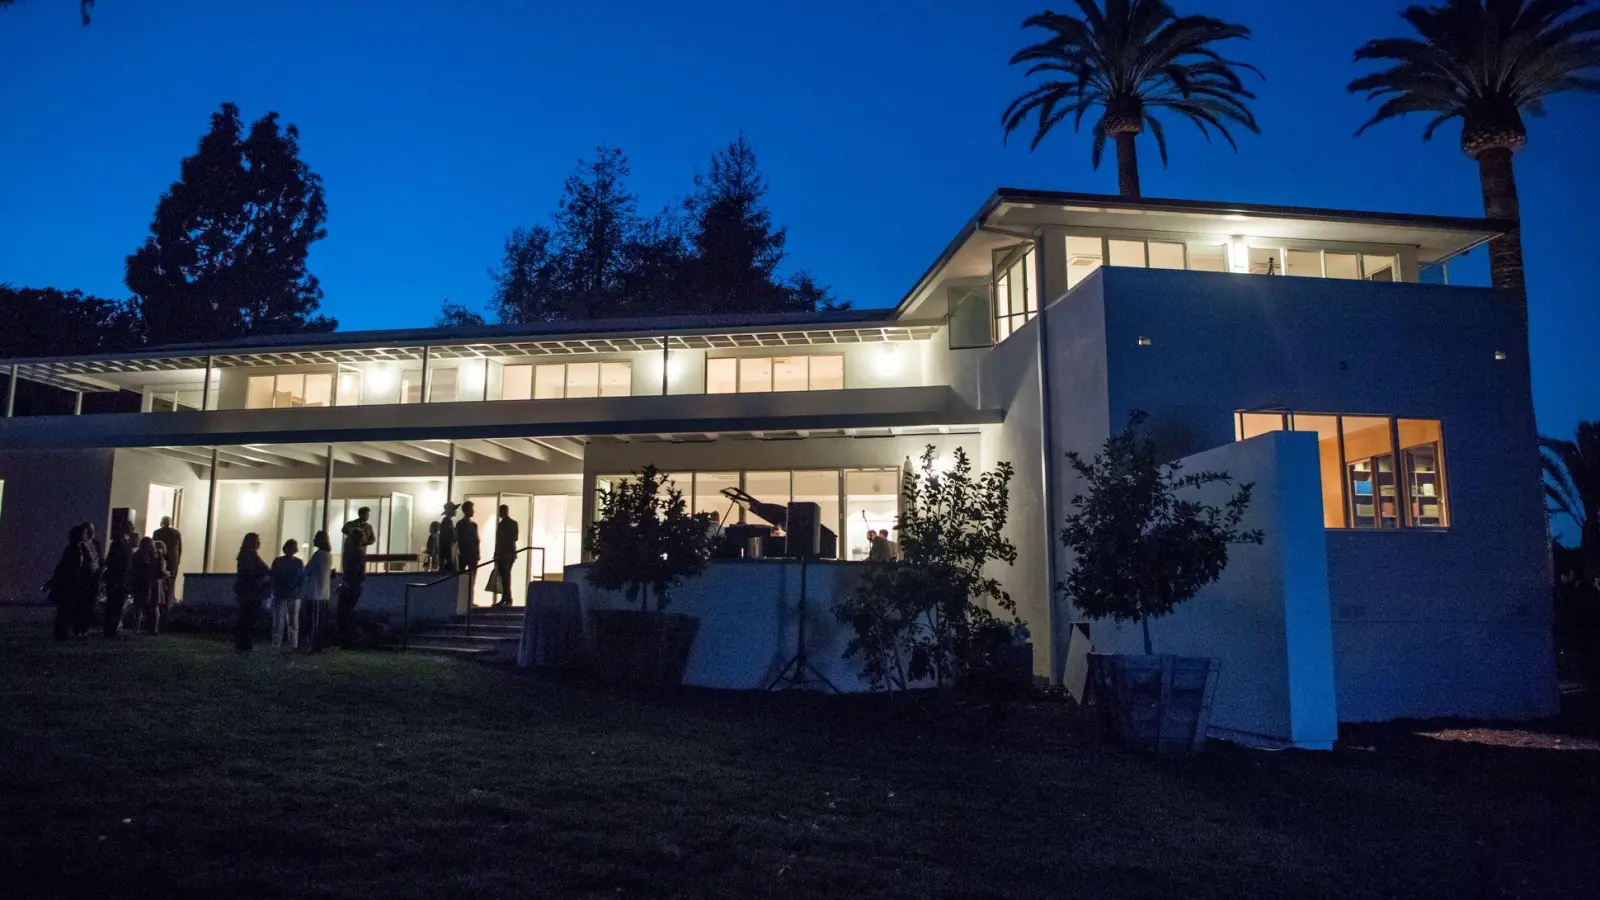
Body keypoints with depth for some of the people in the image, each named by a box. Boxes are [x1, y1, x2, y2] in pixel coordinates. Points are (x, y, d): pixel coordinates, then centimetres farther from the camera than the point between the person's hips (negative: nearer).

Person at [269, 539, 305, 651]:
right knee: (278, 621, -3)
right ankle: (276, 646, 1)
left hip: (294, 596, 0)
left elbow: (303, 579, 2)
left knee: (293, 621, 4)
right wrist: (277, 591, -8)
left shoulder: (299, 563, 5)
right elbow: (273, 578, 3)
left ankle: (294, 645, 7)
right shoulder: (278, 562, 4)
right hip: (280, 595, 0)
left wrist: (296, 590, -11)